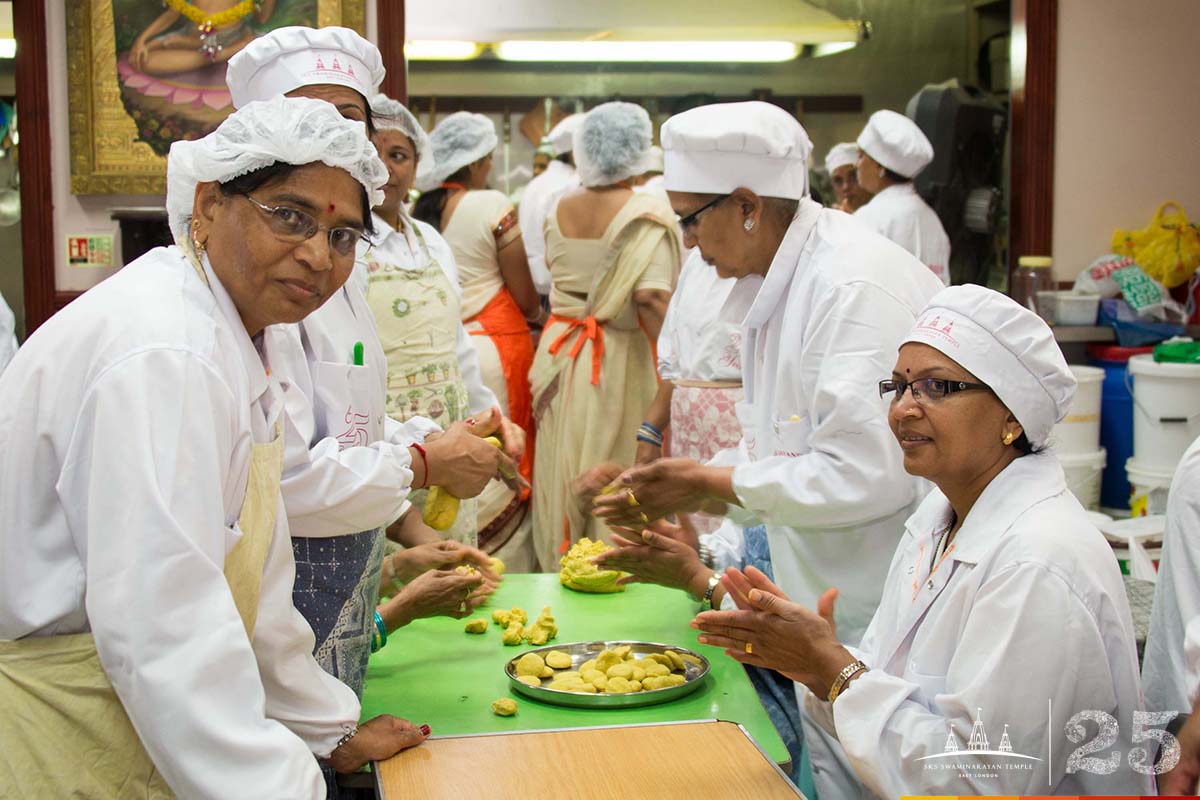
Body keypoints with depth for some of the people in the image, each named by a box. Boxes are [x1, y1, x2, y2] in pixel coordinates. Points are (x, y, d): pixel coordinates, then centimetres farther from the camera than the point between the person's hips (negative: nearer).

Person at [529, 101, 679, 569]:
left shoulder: (559, 210, 4)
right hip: (620, 366, -5)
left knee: (563, 479, 15)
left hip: (559, 358, 5)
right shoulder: (649, 216, -14)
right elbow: (651, 297, -23)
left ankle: (559, 568, 25)